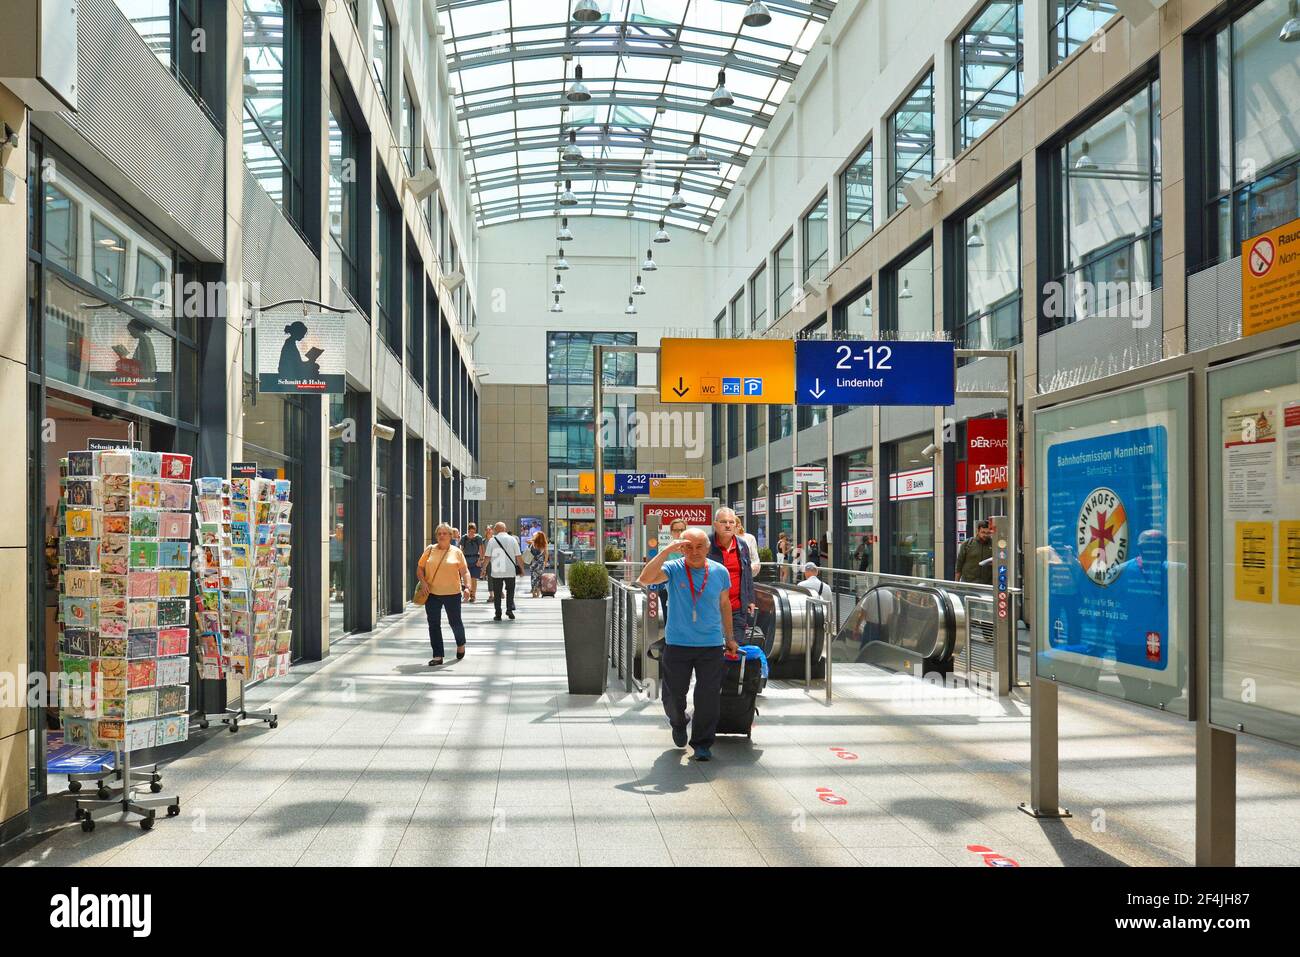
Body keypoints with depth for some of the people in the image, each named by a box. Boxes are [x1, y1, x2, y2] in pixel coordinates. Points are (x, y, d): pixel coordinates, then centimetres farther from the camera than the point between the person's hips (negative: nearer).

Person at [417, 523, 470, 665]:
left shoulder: (457, 552, 1)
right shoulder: (429, 550, 6)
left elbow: (465, 571, 0)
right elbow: (420, 568, 10)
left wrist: (467, 586, -14)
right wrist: (423, 581, -6)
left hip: (452, 593, -2)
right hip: (432, 593, 2)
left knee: (455, 622, 7)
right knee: (434, 625, 3)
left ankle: (460, 644, 37)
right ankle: (437, 656, 10)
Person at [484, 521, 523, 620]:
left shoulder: (492, 540, -2)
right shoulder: (512, 539, 0)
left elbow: (487, 557, -1)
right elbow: (518, 556, 0)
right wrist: (522, 568, 10)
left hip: (496, 572, 0)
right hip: (510, 571, 0)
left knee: (497, 593, 7)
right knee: (510, 591, 15)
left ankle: (498, 615, 7)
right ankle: (510, 608, -2)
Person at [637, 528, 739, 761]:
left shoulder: (720, 571, 2)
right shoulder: (673, 568, -7)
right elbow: (645, 579, -24)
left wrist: (730, 638, 18)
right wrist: (666, 551, -28)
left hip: (711, 645, 1)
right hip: (677, 643, -1)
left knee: (708, 697, -1)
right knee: (674, 693, 10)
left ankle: (702, 743, 17)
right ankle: (678, 724, 42)